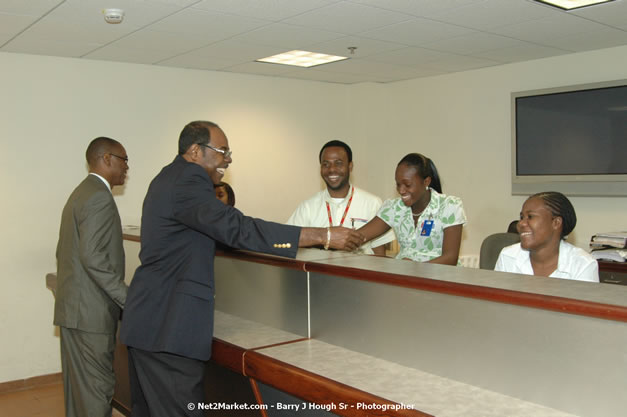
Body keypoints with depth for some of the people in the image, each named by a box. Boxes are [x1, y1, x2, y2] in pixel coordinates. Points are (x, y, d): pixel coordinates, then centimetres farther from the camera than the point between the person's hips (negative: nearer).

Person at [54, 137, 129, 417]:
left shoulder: (80, 194, 18)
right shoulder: (99, 196, -14)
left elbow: (65, 252, 21)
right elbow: (93, 256, -23)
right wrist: (129, 299, -20)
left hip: (73, 308, 10)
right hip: (91, 310, -10)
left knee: (77, 385, 15)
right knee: (96, 387, -5)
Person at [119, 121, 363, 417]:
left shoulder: (170, 178, 16)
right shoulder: (188, 181, -17)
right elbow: (239, 229, -27)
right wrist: (324, 236, -27)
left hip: (147, 322, 11)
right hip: (168, 329, -11)